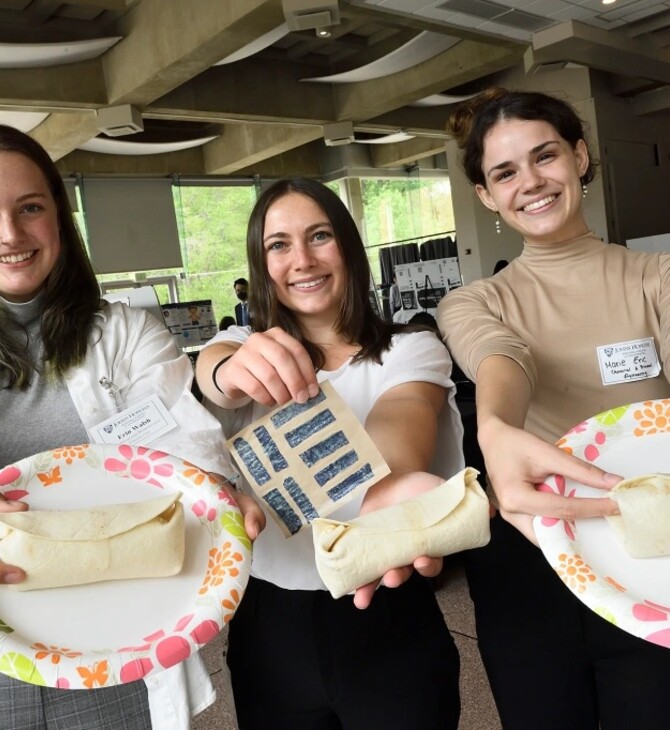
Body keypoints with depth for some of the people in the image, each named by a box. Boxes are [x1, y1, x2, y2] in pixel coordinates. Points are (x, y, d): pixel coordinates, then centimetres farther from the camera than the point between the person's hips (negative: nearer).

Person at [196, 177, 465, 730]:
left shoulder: (412, 349, -4)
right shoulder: (243, 346, 3)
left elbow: (395, 418, -26)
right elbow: (210, 375, -21)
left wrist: (389, 486, -49)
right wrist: (232, 372, -44)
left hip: (387, 618, -2)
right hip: (269, 628, 2)